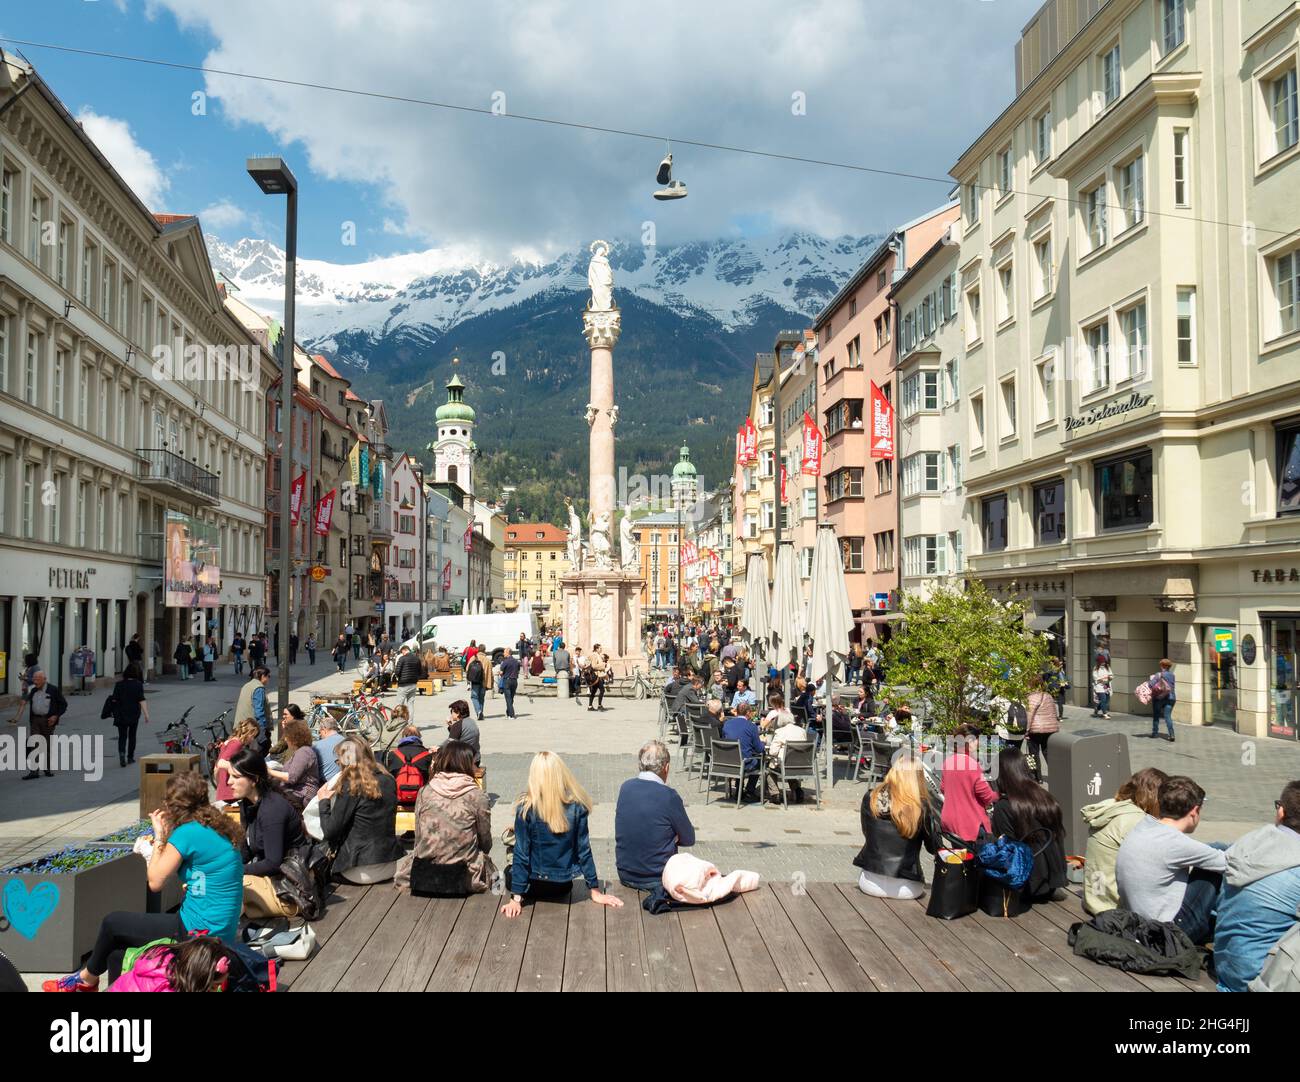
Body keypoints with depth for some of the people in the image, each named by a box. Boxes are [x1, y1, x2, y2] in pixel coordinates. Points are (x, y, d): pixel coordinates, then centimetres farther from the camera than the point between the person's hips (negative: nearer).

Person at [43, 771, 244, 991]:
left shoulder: (188, 833, -17)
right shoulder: (217, 828, 9)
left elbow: (155, 882, -8)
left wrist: (160, 836, 3)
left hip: (198, 932, -8)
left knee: (112, 923, 12)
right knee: (117, 955, 16)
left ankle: (87, 979, 37)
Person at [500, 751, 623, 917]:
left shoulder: (526, 809, -17)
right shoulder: (577, 807, -12)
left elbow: (521, 853, -15)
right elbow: (584, 850, -8)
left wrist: (516, 899, -9)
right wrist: (595, 892, 1)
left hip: (535, 886, -3)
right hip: (563, 886, 3)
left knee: (509, 873, 30)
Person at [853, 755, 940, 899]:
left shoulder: (869, 798, -7)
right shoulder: (922, 807, -16)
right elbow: (934, 848, -2)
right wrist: (934, 817, 7)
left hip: (870, 885, 1)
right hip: (905, 889, -1)